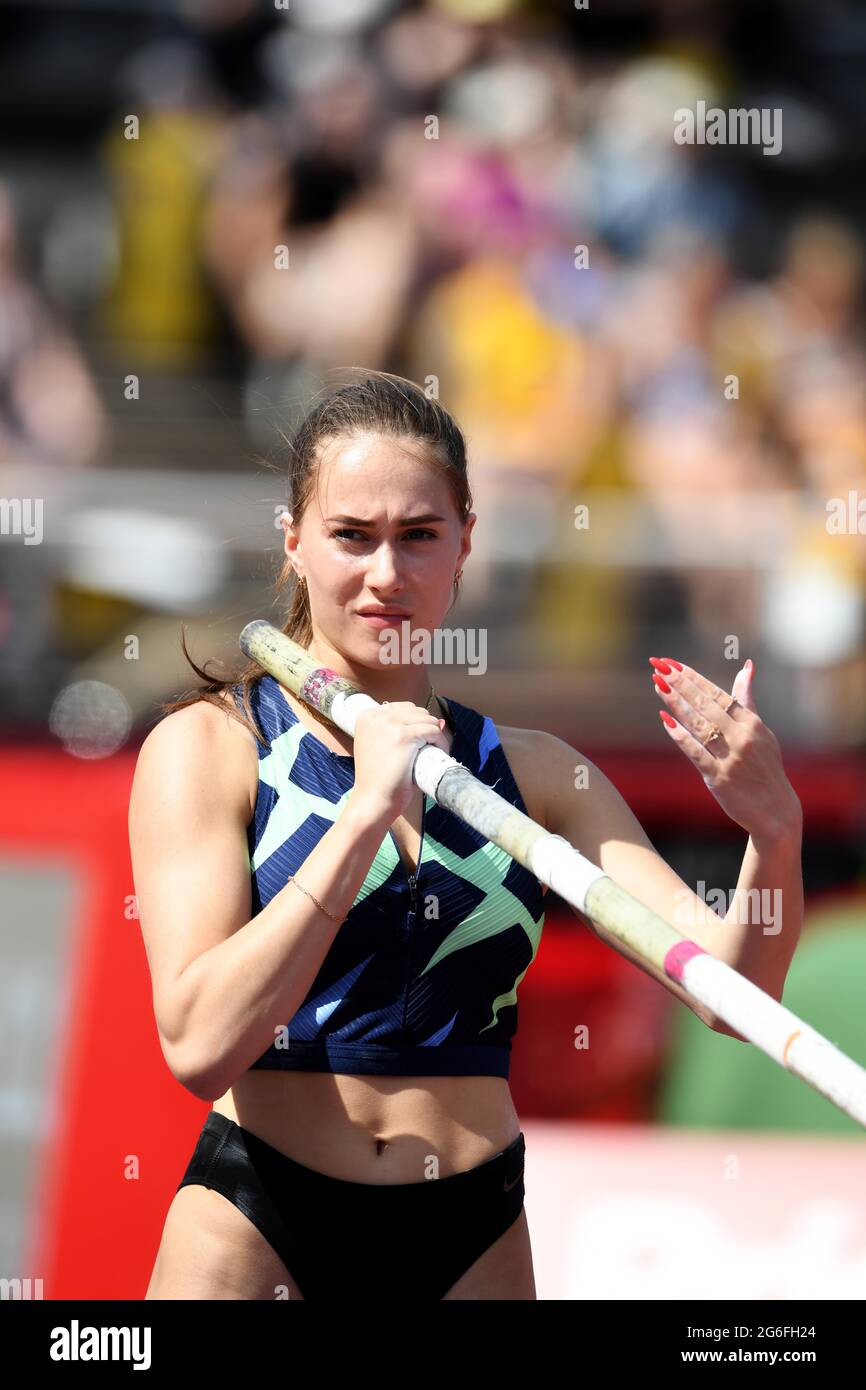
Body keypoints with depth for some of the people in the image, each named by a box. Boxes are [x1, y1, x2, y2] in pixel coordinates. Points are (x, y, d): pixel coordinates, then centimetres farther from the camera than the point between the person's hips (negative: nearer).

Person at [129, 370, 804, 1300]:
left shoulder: (533, 771, 8)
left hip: (472, 1245, 3)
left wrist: (774, 834, -21)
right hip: (257, 1225, -3)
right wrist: (367, 811, -21)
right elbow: (200, 1043, -17)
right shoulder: (211, 745, -3)